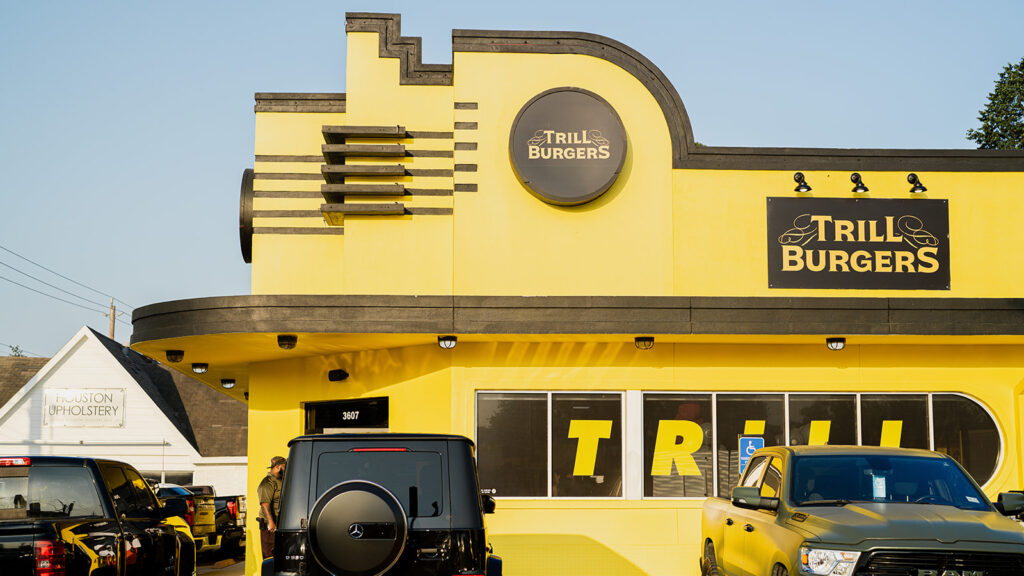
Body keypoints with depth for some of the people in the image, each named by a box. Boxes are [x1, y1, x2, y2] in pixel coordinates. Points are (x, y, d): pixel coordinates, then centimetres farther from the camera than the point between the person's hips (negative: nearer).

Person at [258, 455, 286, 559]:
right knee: (270, 556, -9)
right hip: (271, 527, -9)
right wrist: (270, 522, -31)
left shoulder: (281, 481, 20)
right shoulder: (267, 483, -11)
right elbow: (265, 504, -23)